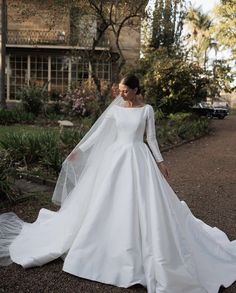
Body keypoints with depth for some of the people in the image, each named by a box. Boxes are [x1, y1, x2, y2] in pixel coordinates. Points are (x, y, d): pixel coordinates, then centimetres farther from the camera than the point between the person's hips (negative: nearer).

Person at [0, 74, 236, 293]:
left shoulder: (147, 109, 0)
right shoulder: (115, 109, 5)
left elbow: (151, 138, 3)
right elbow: (98, 132, 7)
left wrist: (160, 162, 1)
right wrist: (79, 150, 5)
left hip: (139, 158, -2)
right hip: (116, 157, 3)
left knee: (141, 202, -5)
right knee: (109, 201, 4)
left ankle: (146, 249, 12)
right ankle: (114, 246, 23)